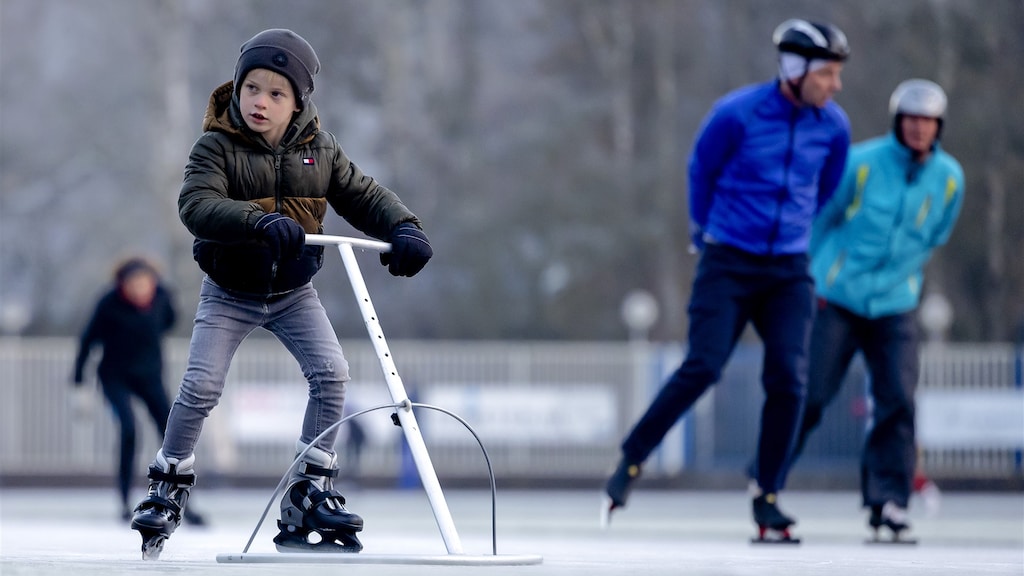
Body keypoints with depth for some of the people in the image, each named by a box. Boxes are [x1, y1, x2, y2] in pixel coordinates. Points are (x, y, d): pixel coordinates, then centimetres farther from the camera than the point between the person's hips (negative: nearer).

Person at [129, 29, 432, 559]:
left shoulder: (319, 150, -5)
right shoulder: (217, 147, -17)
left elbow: (363, 196, -3)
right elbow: (196, 205, -32)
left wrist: (403, 228, -25)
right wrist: (261, 222, -49)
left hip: (293, 291, 3)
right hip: (229, 294, -3)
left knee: (331, 373, -14)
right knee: (201, 386, -13)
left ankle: (310, 490, -5)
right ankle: (168, 485, 9)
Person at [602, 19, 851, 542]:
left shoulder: (833, 126, 0)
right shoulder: (736, 114, -13)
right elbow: (700, 170, 5)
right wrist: (706, 230, 18)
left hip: (788, 272, 3)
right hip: (727, 263, -3)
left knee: (788, 379, -9)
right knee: (702, 368, -13)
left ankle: (767, 499, 2)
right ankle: (630, 463, 4)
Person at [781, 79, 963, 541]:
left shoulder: (949, 178, -2)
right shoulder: (862, 162, -12)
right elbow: (822, 216, 1)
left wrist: (902, 275, 12)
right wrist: (816, 275, 6)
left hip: (895, 307, 3)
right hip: (837, 298, -2)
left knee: (897, 399, -10)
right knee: (811, 392, -3)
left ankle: (887, 498, -4)